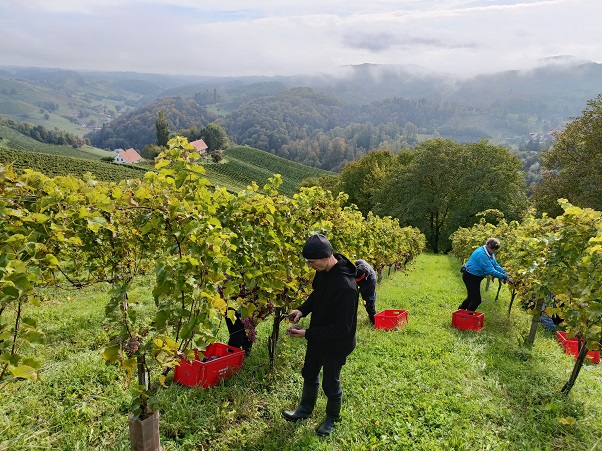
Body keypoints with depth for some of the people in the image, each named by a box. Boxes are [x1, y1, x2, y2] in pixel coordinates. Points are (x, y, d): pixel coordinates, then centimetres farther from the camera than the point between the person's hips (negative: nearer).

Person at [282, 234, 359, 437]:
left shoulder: (346, 286, -36)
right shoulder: (323, 271, -10)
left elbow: (342, 328, -30)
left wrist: (307, 334, -29)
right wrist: (302, 309, -9)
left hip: (336, 344, -8)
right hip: (317, 336, 8)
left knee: (330, 383, 15)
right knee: (309, 374, 25)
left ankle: (332, 418, 44)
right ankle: (305, 409, 51)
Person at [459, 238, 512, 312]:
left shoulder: (490, 253, 1)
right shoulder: (481, 254, -30)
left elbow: (496, 265, 4)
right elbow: (490, 270, -31)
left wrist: (505, 273, -12)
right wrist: (505, 277, -29)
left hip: (476, 277, 10)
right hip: (470, 277, -10)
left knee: (472, 297, 22)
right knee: (476, 300, -5)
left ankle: (461, 310, 41)